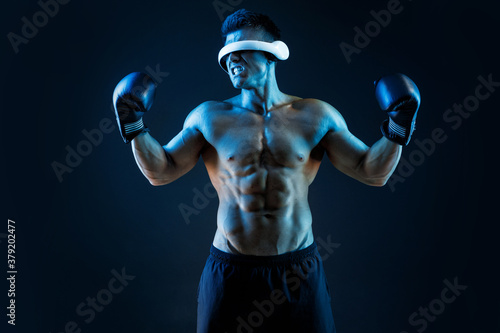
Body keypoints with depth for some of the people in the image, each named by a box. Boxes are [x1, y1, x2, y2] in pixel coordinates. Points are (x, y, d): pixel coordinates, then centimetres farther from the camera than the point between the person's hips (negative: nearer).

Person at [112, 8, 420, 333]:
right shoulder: (209, 117, 1)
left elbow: (372, 172, 2)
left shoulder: (315, 116, 0)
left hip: (299, 271, 1)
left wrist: (397, 130, -10)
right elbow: (161, 171, 3)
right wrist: (134, 126, -7)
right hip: (230, 271, 0)